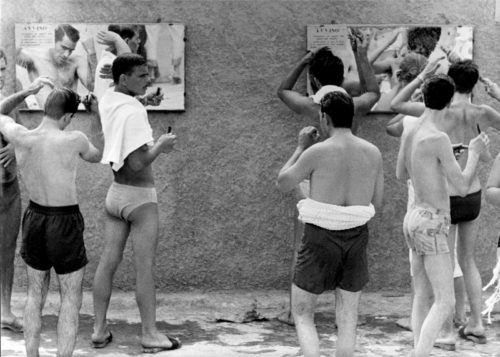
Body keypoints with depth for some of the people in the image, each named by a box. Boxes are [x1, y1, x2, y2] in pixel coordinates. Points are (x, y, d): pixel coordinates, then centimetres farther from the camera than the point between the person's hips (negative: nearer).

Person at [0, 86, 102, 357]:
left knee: (36, 294, 18)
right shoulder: (74, 139, -21)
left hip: (35, 219, 4)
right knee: (71, 301, 6)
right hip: (65, 226, -4)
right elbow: (96, 156, 4)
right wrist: (97, 116, 9)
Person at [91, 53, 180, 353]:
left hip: (116, 192, 8)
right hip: (140, 196, -8)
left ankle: (100, 330, 19)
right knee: (145, 268, 1)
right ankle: (151, 335, 9)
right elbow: (138, 164, -26)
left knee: (108, 262, 11)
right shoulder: (133, 112, -23)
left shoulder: (108, 101, 2)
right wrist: (160, 146, -11)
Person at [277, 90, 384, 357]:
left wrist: (301, 147, 10)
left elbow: (283, 184, 1)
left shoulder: (317, 151, -14)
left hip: (320, 239, -4)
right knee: (347, 322, 14)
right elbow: (376, 203, 8)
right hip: (355, 239, 4)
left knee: (301, 315, 11)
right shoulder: (373, 152, 0)